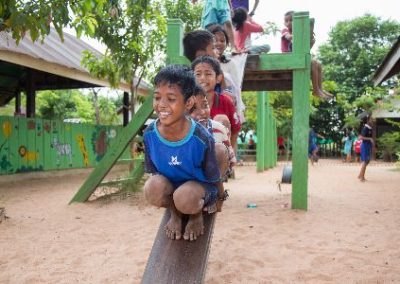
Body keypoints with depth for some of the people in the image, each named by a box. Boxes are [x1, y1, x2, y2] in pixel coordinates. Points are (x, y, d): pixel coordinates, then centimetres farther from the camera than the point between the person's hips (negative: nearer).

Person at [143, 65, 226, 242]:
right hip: (169, 183, 3)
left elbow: (213, 177, -11)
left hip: (200, 184, -3)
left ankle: (197, 213, 3)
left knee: (185, 198, -35)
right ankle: (174, 212, 4)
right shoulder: (150, 134, -20)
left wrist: (220, 198, 5)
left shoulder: (201, 139, -30)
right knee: (152, 188, -30)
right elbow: (153, 171, 0)